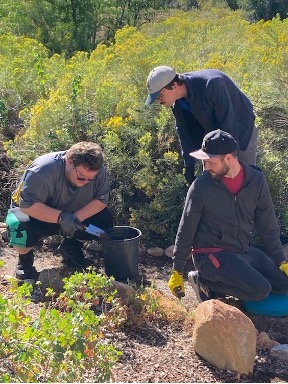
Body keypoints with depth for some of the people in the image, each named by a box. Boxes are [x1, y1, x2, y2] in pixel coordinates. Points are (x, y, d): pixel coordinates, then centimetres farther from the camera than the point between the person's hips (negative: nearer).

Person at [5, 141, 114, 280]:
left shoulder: (98, 171, -22)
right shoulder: (43, 171, -35)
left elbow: (101, 200, -17)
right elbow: (27, 205, -36)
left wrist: (76, 218, -32)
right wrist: (60, 217, -45)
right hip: (35, 212, -4)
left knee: (105, 220, -17)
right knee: (19, 229, -36)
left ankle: (71, 246, 11)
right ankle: (25, 258, 0)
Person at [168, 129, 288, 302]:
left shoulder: (256, 180, -6)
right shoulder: (201, 186, -16)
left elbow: (268, 226, 4)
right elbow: (186, 230, -7)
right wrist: (177, 272, -2)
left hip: (244, 251, 5)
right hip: (211, 254, -5)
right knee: (260, 290, -21)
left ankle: (228, 280, 7)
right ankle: (203, 281, -3)